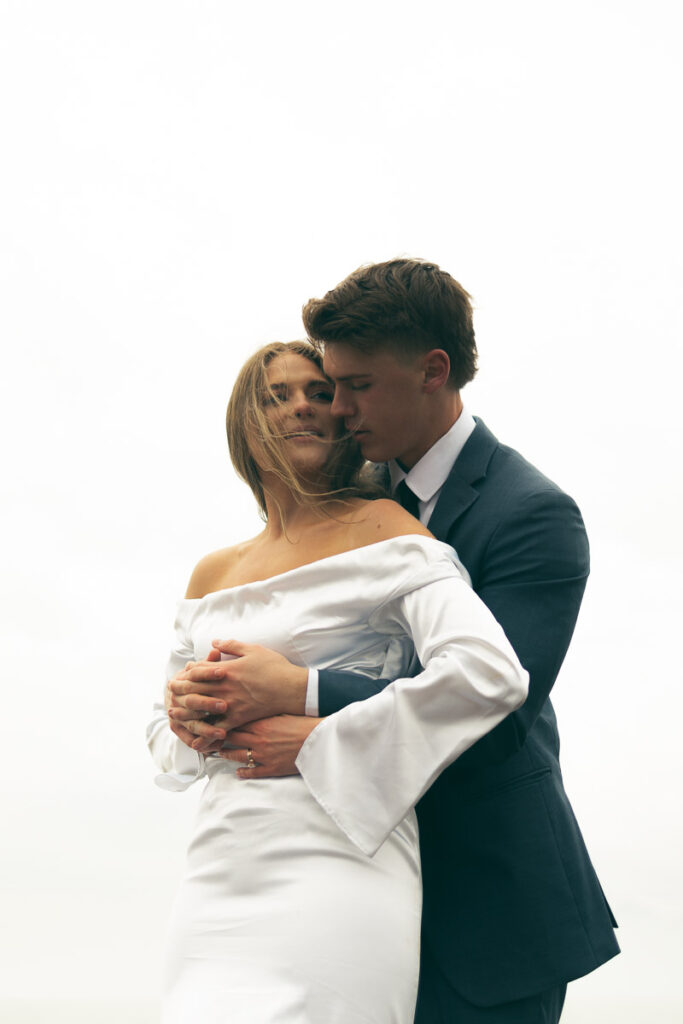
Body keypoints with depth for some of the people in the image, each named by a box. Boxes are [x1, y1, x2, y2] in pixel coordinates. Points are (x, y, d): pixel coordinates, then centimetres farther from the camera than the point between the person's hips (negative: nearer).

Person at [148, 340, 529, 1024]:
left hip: (334, 871, -6)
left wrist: (313, 742, -13)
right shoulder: (212, 575, 17)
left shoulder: (381, 530, -3)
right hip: (217, 881, 6)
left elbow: (489, 674, -18)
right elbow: (165, 744, 23)